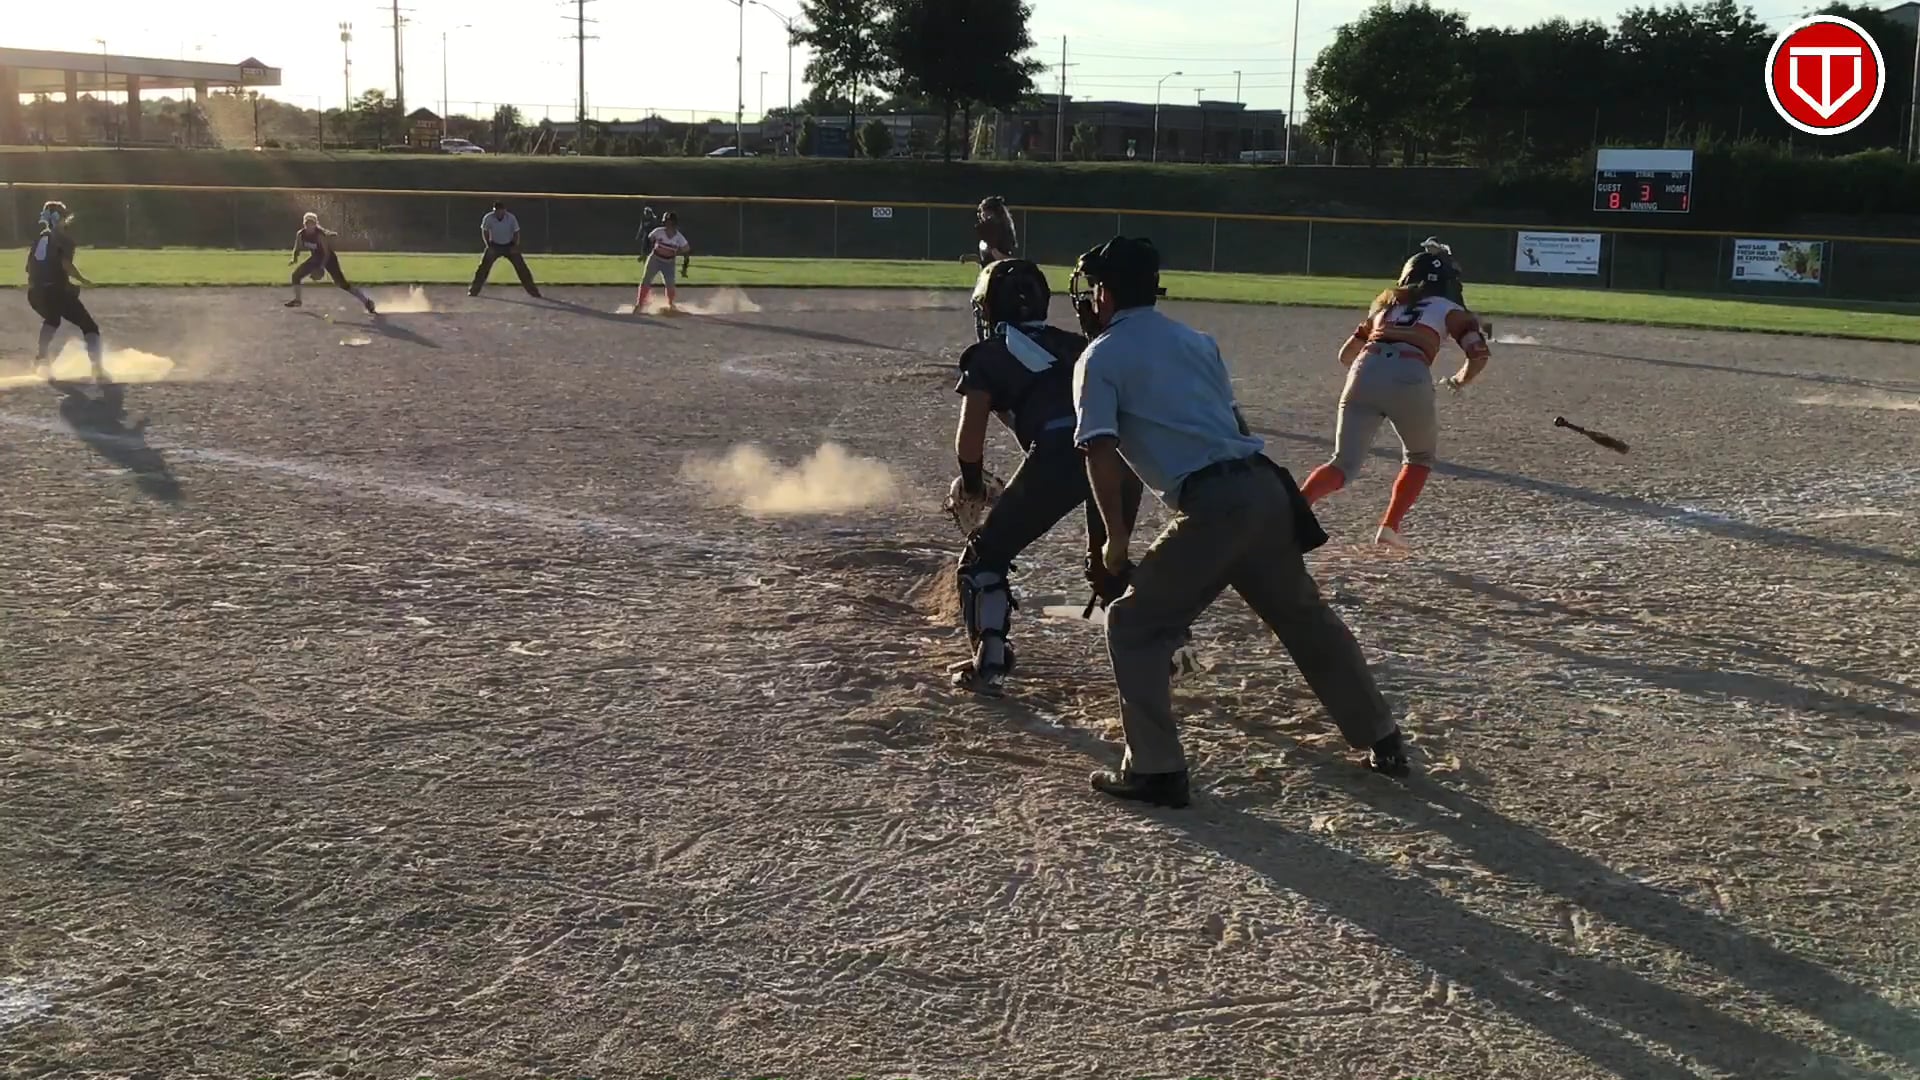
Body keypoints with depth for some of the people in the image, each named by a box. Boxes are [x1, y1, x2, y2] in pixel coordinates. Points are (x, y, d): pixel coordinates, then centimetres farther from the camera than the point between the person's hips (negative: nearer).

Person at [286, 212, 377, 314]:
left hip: (328, 258, -7)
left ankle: (367, 302, -20)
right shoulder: (300, 234, -10)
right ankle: (297, 300, 21)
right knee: (296, 274, 2)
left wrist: (321, 267, -32)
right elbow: (297, 249, 2)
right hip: (315, 257, 7)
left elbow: (327, 253, -25)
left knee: (342, 283, -17)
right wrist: (294, 258, -18)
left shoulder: (320, 235, -27)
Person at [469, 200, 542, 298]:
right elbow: (485, 232, -3)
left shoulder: (511, 218, -21)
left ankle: (533, 291, 2)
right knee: (483, 267, -6)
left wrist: (515, 246, -17)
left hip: (509, 246, 0)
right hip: (494, 245, 0)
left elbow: (516, 233, -7)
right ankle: (474, 290, 6)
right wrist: (489, 245, -12)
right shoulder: (488, 218, -19)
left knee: (521, 267, -6)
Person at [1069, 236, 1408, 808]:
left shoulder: (1101, 357, 3)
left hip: (1212, 505, -7)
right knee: (1307, 619, 22)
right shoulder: (1195, 339, 23)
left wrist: (1116, 538, -3)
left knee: (1133, 625, 6)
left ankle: (1155, 769, 2)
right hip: (1267, 488, 7)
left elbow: (1102, 451, -8)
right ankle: (1384, 740, 32)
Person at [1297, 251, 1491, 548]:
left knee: (1344, 464, 3)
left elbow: (1346, 355, 35)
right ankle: (1389, 526, 10)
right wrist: (1459, 380, 26)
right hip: (1409, 378, -2)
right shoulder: (1451, 310, 22)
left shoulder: (1385, 303, 33)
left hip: (1364, 372, 2)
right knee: (1420, 456, 24)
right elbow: (1478, 355, 6)